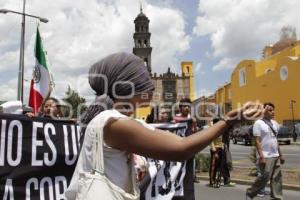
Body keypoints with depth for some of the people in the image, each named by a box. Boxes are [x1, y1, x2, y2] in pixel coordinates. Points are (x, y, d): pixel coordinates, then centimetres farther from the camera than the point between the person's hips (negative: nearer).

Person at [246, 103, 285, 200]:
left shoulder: (274, 123, 13)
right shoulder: (258, 123, -9)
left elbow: (275, 140, 18)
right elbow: (257, 141, -14)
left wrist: (280, 155, 16)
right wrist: (261, 156, -20)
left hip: (275, 156, 7)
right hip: (266, 157, -7)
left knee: (277, 178, 8)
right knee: (265, 178, -4)